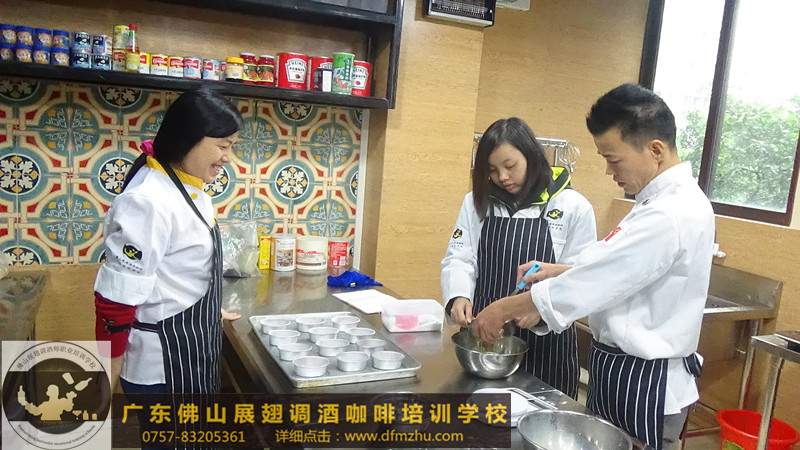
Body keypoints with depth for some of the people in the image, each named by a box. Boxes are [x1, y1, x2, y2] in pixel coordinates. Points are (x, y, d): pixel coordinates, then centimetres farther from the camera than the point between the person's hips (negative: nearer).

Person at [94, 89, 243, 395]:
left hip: (193, 350, 9)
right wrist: (104, 393, -18)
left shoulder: (190, 190, 3)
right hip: (163, 366, -9)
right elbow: (114, 304, -24)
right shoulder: (148, 202, -25)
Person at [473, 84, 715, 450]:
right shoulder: (668, 200, 7)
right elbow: (616, 269, 15)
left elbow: (594, 281, -24)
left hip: (645, 385, -9)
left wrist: (505, 308, -15)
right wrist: (559, 271, 1)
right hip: (618, 367, 9)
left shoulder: (672, 216, -25)